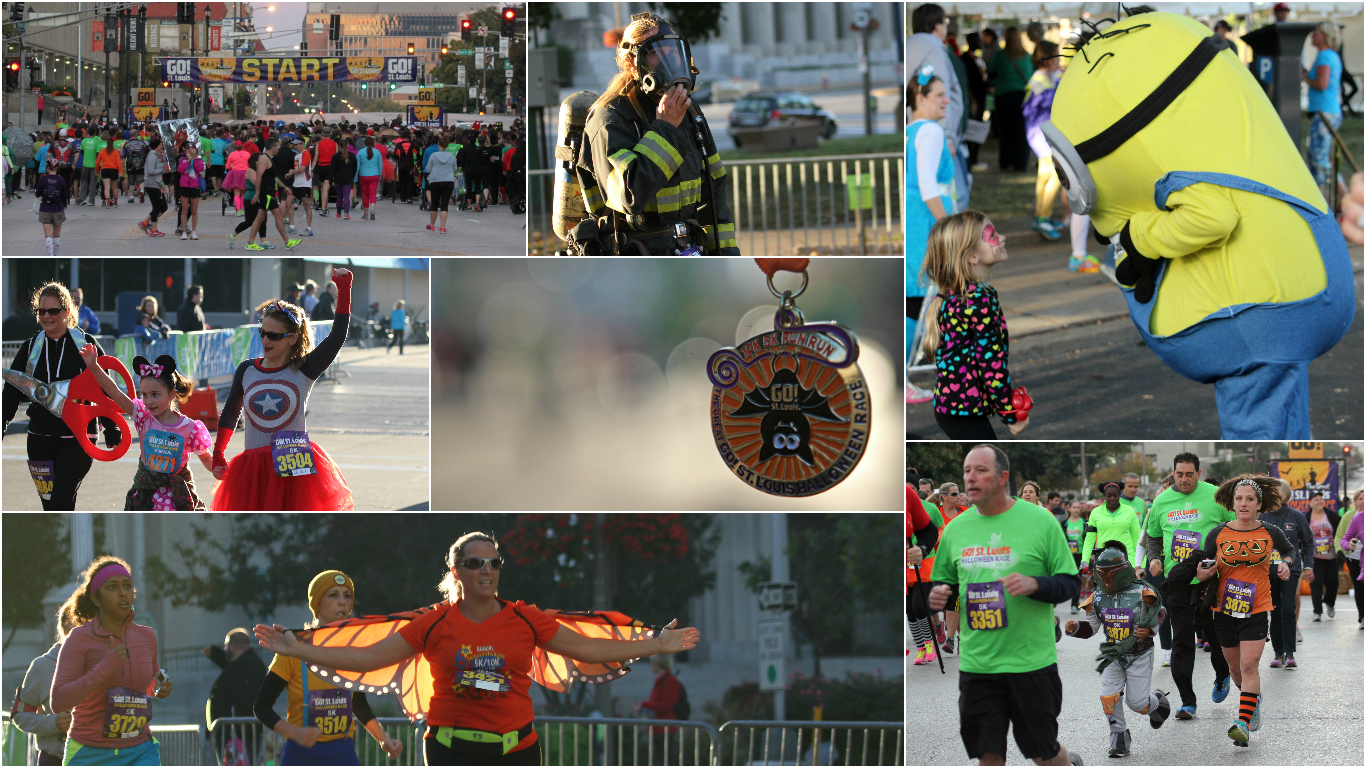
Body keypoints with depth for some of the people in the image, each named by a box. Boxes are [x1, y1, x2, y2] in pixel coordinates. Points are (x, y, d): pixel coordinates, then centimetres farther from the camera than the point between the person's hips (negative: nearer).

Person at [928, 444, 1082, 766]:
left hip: (1031, 662, -3)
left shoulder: (1039, 520, -4)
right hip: (976, 664, 3)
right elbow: (944, 581, 19)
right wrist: (937, 596, -5)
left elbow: (1070, 582, -2)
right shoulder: (955, 530, 7)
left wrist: (1034, 584, -22)